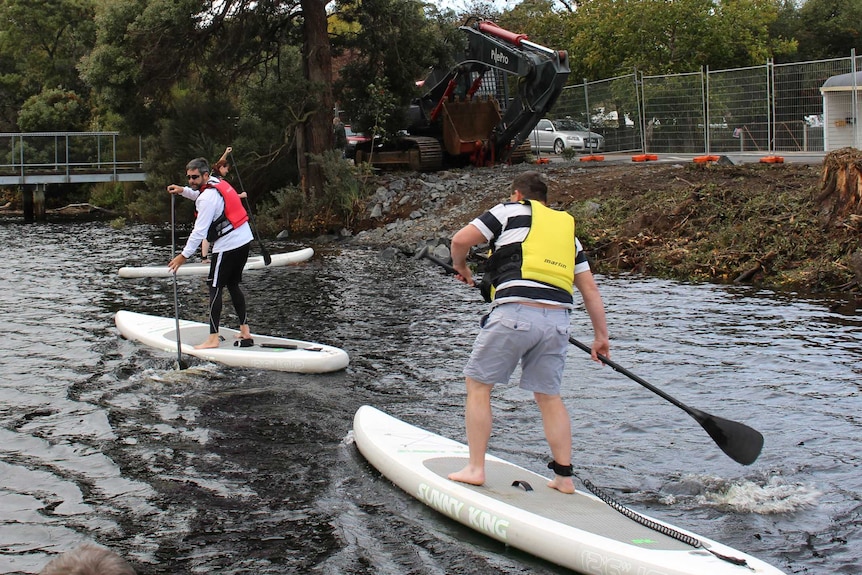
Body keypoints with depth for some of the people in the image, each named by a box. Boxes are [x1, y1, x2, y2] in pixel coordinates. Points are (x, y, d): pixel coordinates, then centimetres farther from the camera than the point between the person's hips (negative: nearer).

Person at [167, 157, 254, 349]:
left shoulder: (208, 198, -17)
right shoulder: (219, 183, 12)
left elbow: (200, 231, -20)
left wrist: (184, 255, -17)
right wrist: (183, 190, 19)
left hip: (228, 246, -10)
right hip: (244, 240, 10)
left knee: (215, 288, -5)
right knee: (233, 285, 18)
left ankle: (213, 339, -8)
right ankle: (245, 331, 20)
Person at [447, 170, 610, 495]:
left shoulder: (511, 211, 12)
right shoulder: (566, 229, 26)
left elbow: (461, 240, 2)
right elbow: (590, 291, 23)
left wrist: (460, 266, 23)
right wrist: (601, 335, 28)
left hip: (515, 312, -5)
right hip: (557, 318, 5)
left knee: (478, 385, 8)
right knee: (548, 396, 16)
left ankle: (475, 469, 6)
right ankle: (564, 477, 14)